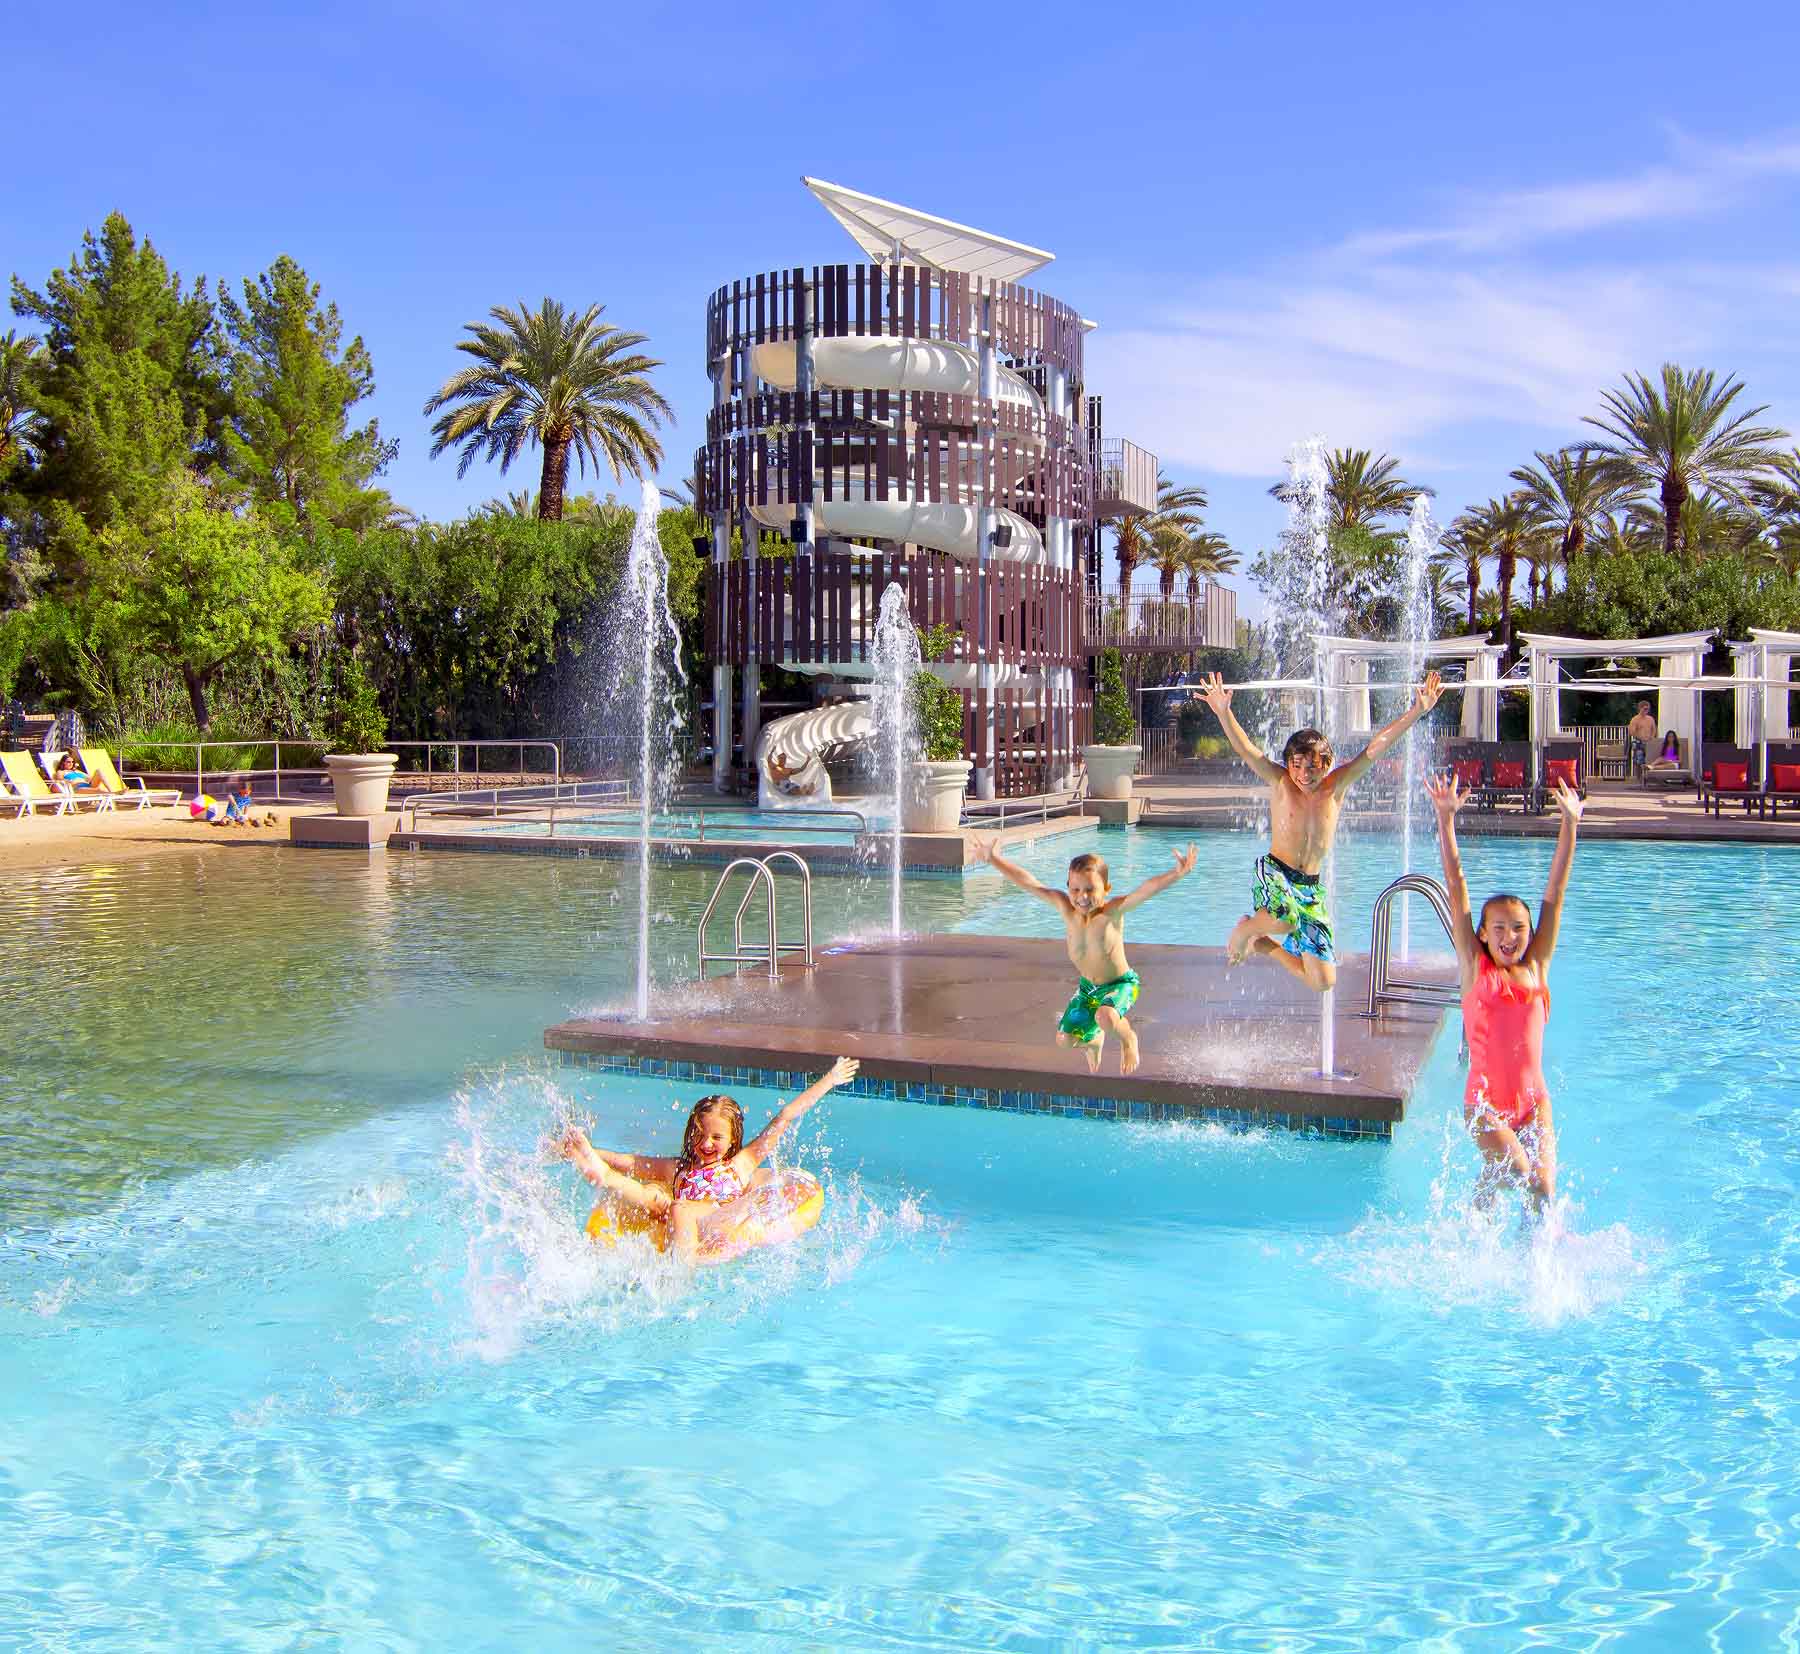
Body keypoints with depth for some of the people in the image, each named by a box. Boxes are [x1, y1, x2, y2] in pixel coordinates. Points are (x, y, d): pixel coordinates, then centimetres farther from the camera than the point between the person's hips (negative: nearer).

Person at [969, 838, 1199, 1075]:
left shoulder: (1112, 911, -28)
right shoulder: (1065, 907, -18)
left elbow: (1147, 889, -44)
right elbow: (1027, 882, -16)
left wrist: (1176, 874, -60)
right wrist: (993, 859, -15)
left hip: (1120, 984, -5)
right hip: (1087, 986, 5)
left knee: (1105, 1017, -35)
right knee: (1064, 1039, 3)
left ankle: (1128, 1037, 3)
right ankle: (1093, 1041, 41)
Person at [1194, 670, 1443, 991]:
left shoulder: (1336, 786, -2)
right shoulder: (1280, 782, -8)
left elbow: (1376, 745, -6)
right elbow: (1244, 748, -20)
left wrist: (1416, 711, -12)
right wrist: (1224, 712, -37)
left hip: (1310, 887, 4)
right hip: (1274, 874, -4)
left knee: (1323, 982, 2)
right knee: (1286, 921, -41)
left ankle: (1265, 945, 28)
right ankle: (1245, 928, -5)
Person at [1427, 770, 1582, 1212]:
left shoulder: (1535, 968, 5)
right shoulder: (1475, 967, -1)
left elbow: (1556, 890, 5)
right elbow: (1456, 886, -5)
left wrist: (1570, 823, 4)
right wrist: (1446, 818, -8)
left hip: (1533, 1099, 3)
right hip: (1485, 1099, -3)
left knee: (1544, 1187, -9)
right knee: (1513, 1168, -22)